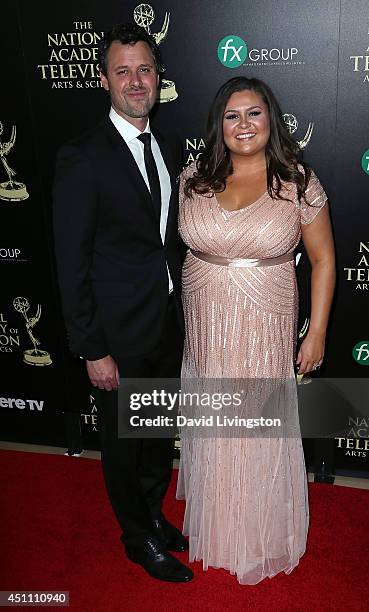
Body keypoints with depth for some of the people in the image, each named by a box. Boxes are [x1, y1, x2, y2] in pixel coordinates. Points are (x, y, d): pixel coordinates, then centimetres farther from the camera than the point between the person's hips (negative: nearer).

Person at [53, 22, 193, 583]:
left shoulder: (170, 150, 6)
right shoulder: (83, 158, -15)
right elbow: (72, 264, -16)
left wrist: (183, 314, 10)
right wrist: (92, 350, -16)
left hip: (169, 327, 7)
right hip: (120, 336, -6)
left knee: (162, 432, 23)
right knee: (124, 441, 14)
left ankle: (153, 512, 48)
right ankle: (140, 538, 38)